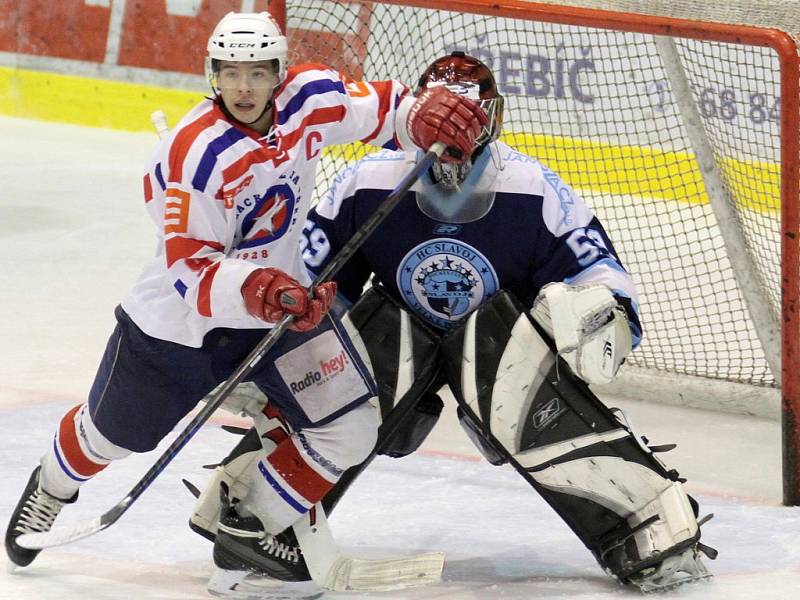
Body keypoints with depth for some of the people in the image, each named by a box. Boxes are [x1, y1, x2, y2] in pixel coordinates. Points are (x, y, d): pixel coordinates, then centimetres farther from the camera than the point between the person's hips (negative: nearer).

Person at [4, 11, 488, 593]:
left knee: (351, 425, -10)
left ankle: (247, 533, 10)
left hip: (281, 295, 4)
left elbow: (379, 107, 3)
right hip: (180, 316, -4)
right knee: (115, 431, 17)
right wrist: (255, 290, -50)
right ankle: (53, 487, 53)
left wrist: (428, 115, -19)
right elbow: (190, 270, -33)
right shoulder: (194, 154, -32)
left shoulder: (312, 97, -16)